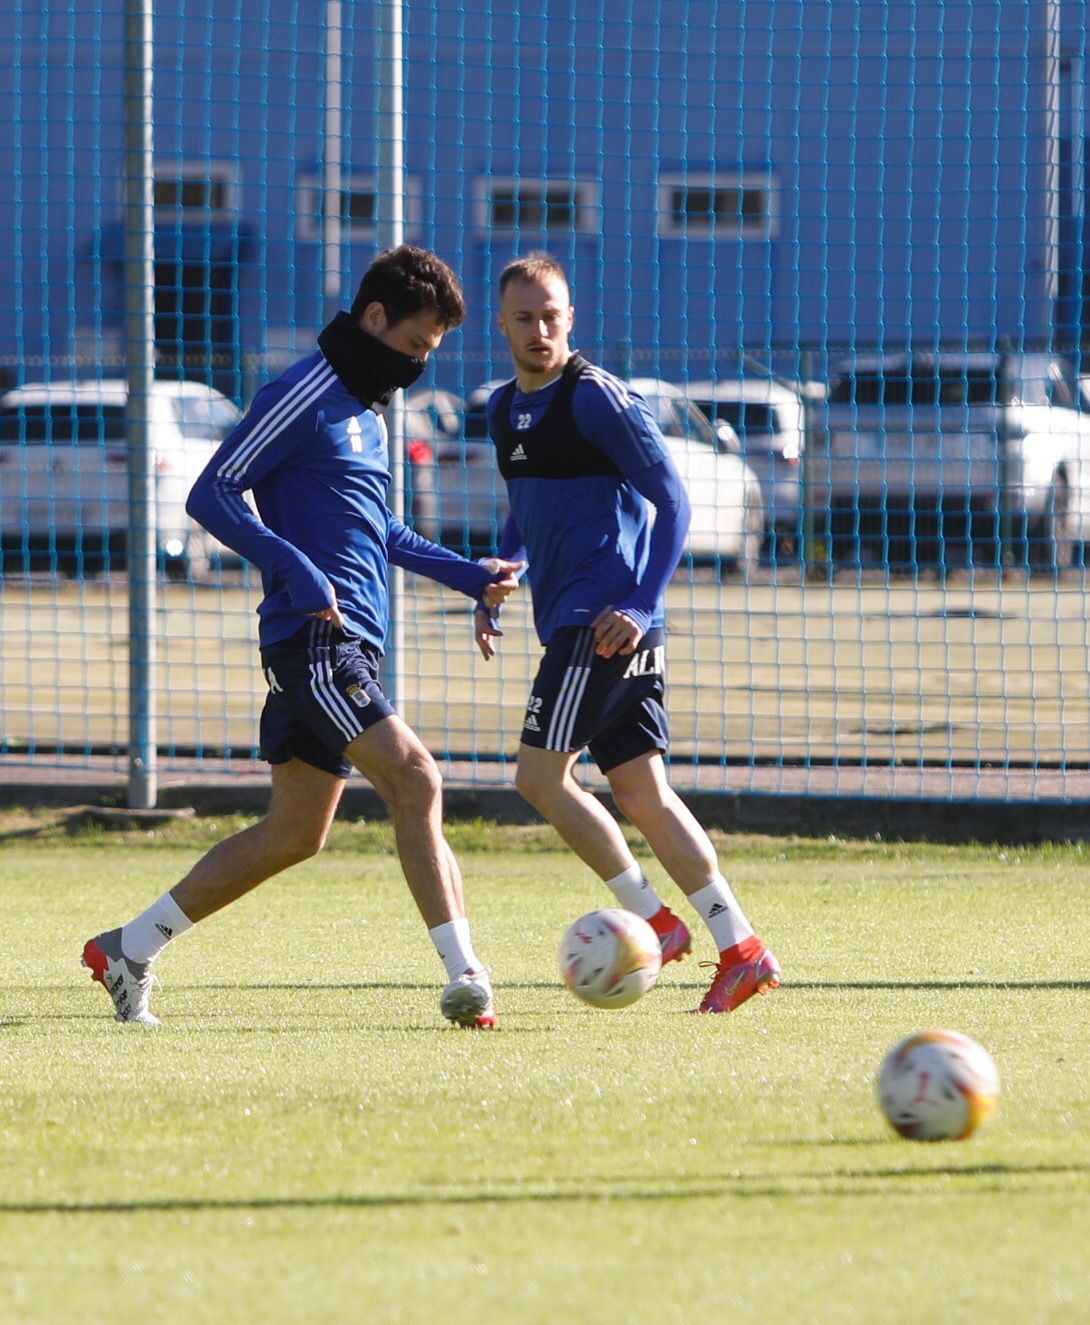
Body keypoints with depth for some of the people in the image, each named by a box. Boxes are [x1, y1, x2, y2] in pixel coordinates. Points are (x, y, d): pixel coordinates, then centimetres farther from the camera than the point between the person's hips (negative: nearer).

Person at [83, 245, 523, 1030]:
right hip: (313, 640, -10)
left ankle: (129, 950, 21)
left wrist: (468, 575, 24)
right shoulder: (304, 397, -8)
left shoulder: (367, 410, 21)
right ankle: (465, 979, -25)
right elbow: (211, 495, -12)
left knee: (294, 834, 12)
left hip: (354, 643, 10)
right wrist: (295, 568, -22)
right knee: (414, 778, -20)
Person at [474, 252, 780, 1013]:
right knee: (641, 792, 3)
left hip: (608, 622, -8)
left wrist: (641, 607, -18)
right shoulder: (505, 410, 16)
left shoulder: (597, 397, -10)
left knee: (539, 774, -10)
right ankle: (741, 950, 0)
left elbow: (672, 503, -11)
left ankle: (652, 919, -5)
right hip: (570, 618, 8)